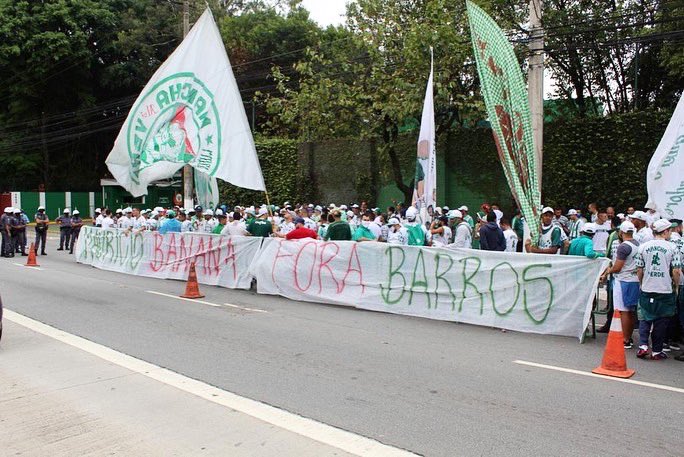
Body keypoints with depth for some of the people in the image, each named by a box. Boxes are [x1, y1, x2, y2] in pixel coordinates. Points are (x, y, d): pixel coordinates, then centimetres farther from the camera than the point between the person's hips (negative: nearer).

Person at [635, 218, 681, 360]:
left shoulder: (643, 247, 1)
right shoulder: (672, 248, -7)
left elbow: (639, 270, 4)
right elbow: (676, 271, -8)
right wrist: (676, 285, 8)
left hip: (646, 290, 2)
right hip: (665, 290, -2)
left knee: (645, 319, 15)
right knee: (661, 321, 8)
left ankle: (643, 345, 1)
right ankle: (656, 351, 14)